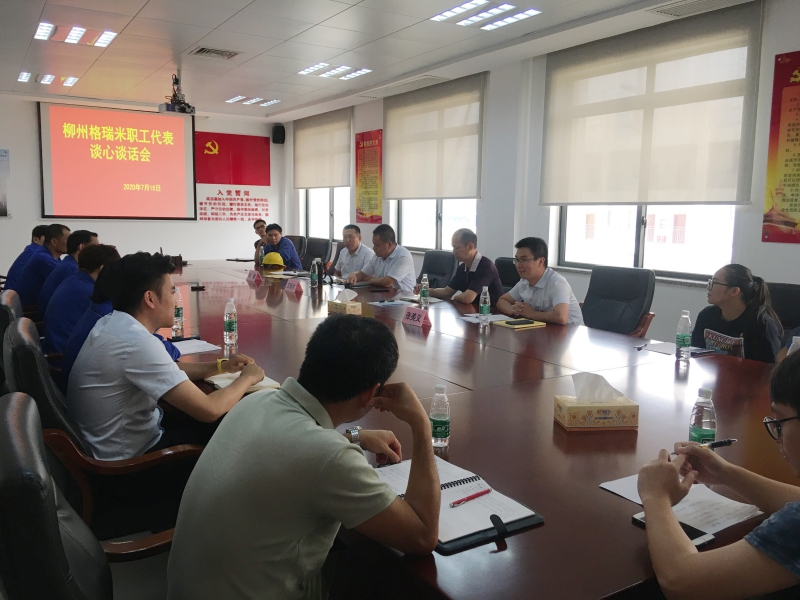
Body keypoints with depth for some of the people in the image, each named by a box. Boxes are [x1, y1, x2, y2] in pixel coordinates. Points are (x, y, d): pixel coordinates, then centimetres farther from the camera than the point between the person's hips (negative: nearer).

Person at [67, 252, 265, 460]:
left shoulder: (113, 323, 0)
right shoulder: (138, 342, -30)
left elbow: (168, 370, 15)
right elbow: (209, 410, -29)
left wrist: (221, 366, 3)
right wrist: (247, 378, -11)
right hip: (132, 455, -9)